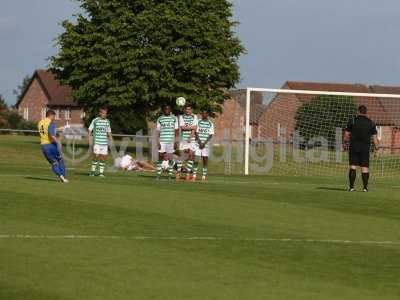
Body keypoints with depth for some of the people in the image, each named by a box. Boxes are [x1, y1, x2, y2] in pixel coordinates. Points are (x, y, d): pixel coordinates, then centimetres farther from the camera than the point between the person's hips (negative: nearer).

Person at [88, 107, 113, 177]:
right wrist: (90, 140, -6)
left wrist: (111, 138, 9)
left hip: (105, 142, 4)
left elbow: (109, 132, 21)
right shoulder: (95, 120, -1)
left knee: (103, 157, 1)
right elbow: (90, 130, 2)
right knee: (96, 156, -11)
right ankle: (93, 171, 3)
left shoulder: (107, 122, 11)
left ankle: (101, 172, 8)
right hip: (97, 142, -4)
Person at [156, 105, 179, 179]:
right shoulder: (160, 119, 8)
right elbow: (158, 131, 7)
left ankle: (170, 175, 5)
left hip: (171, 141, 0)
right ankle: (158, 174, 1)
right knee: (160, 157, -3)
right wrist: (158, 142, -2)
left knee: (170, 158, 0)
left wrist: (175, 141, -1)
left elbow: (176, 131, 7)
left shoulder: (174, 118, 7)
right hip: (162, 141, 0)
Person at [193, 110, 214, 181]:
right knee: (196, 159, -4)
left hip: (206, 144, 0)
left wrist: (204, 143, -10)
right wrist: (200, 142, -11)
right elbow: (196, 133, 1)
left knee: (205, 159, -1)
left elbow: (211, 135, 1)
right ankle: (194, 175, -1)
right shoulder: (198, 122, 5)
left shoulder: (210, 124, 5)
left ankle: (204, 176, 2)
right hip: (198, 143, 0)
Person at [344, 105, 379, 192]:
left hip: (353, 146, -1)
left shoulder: (352, 121, -1)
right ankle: (365, 187, 0)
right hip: (365, 148, 1)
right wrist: (376, 146, 13)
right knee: (365, 167, 3)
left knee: (353, 166, 0)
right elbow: (375, 136, 2)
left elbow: (347, 134, 2)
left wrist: (345, 142, 16)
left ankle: (351, 186, -4)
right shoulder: (371, 123, 3)